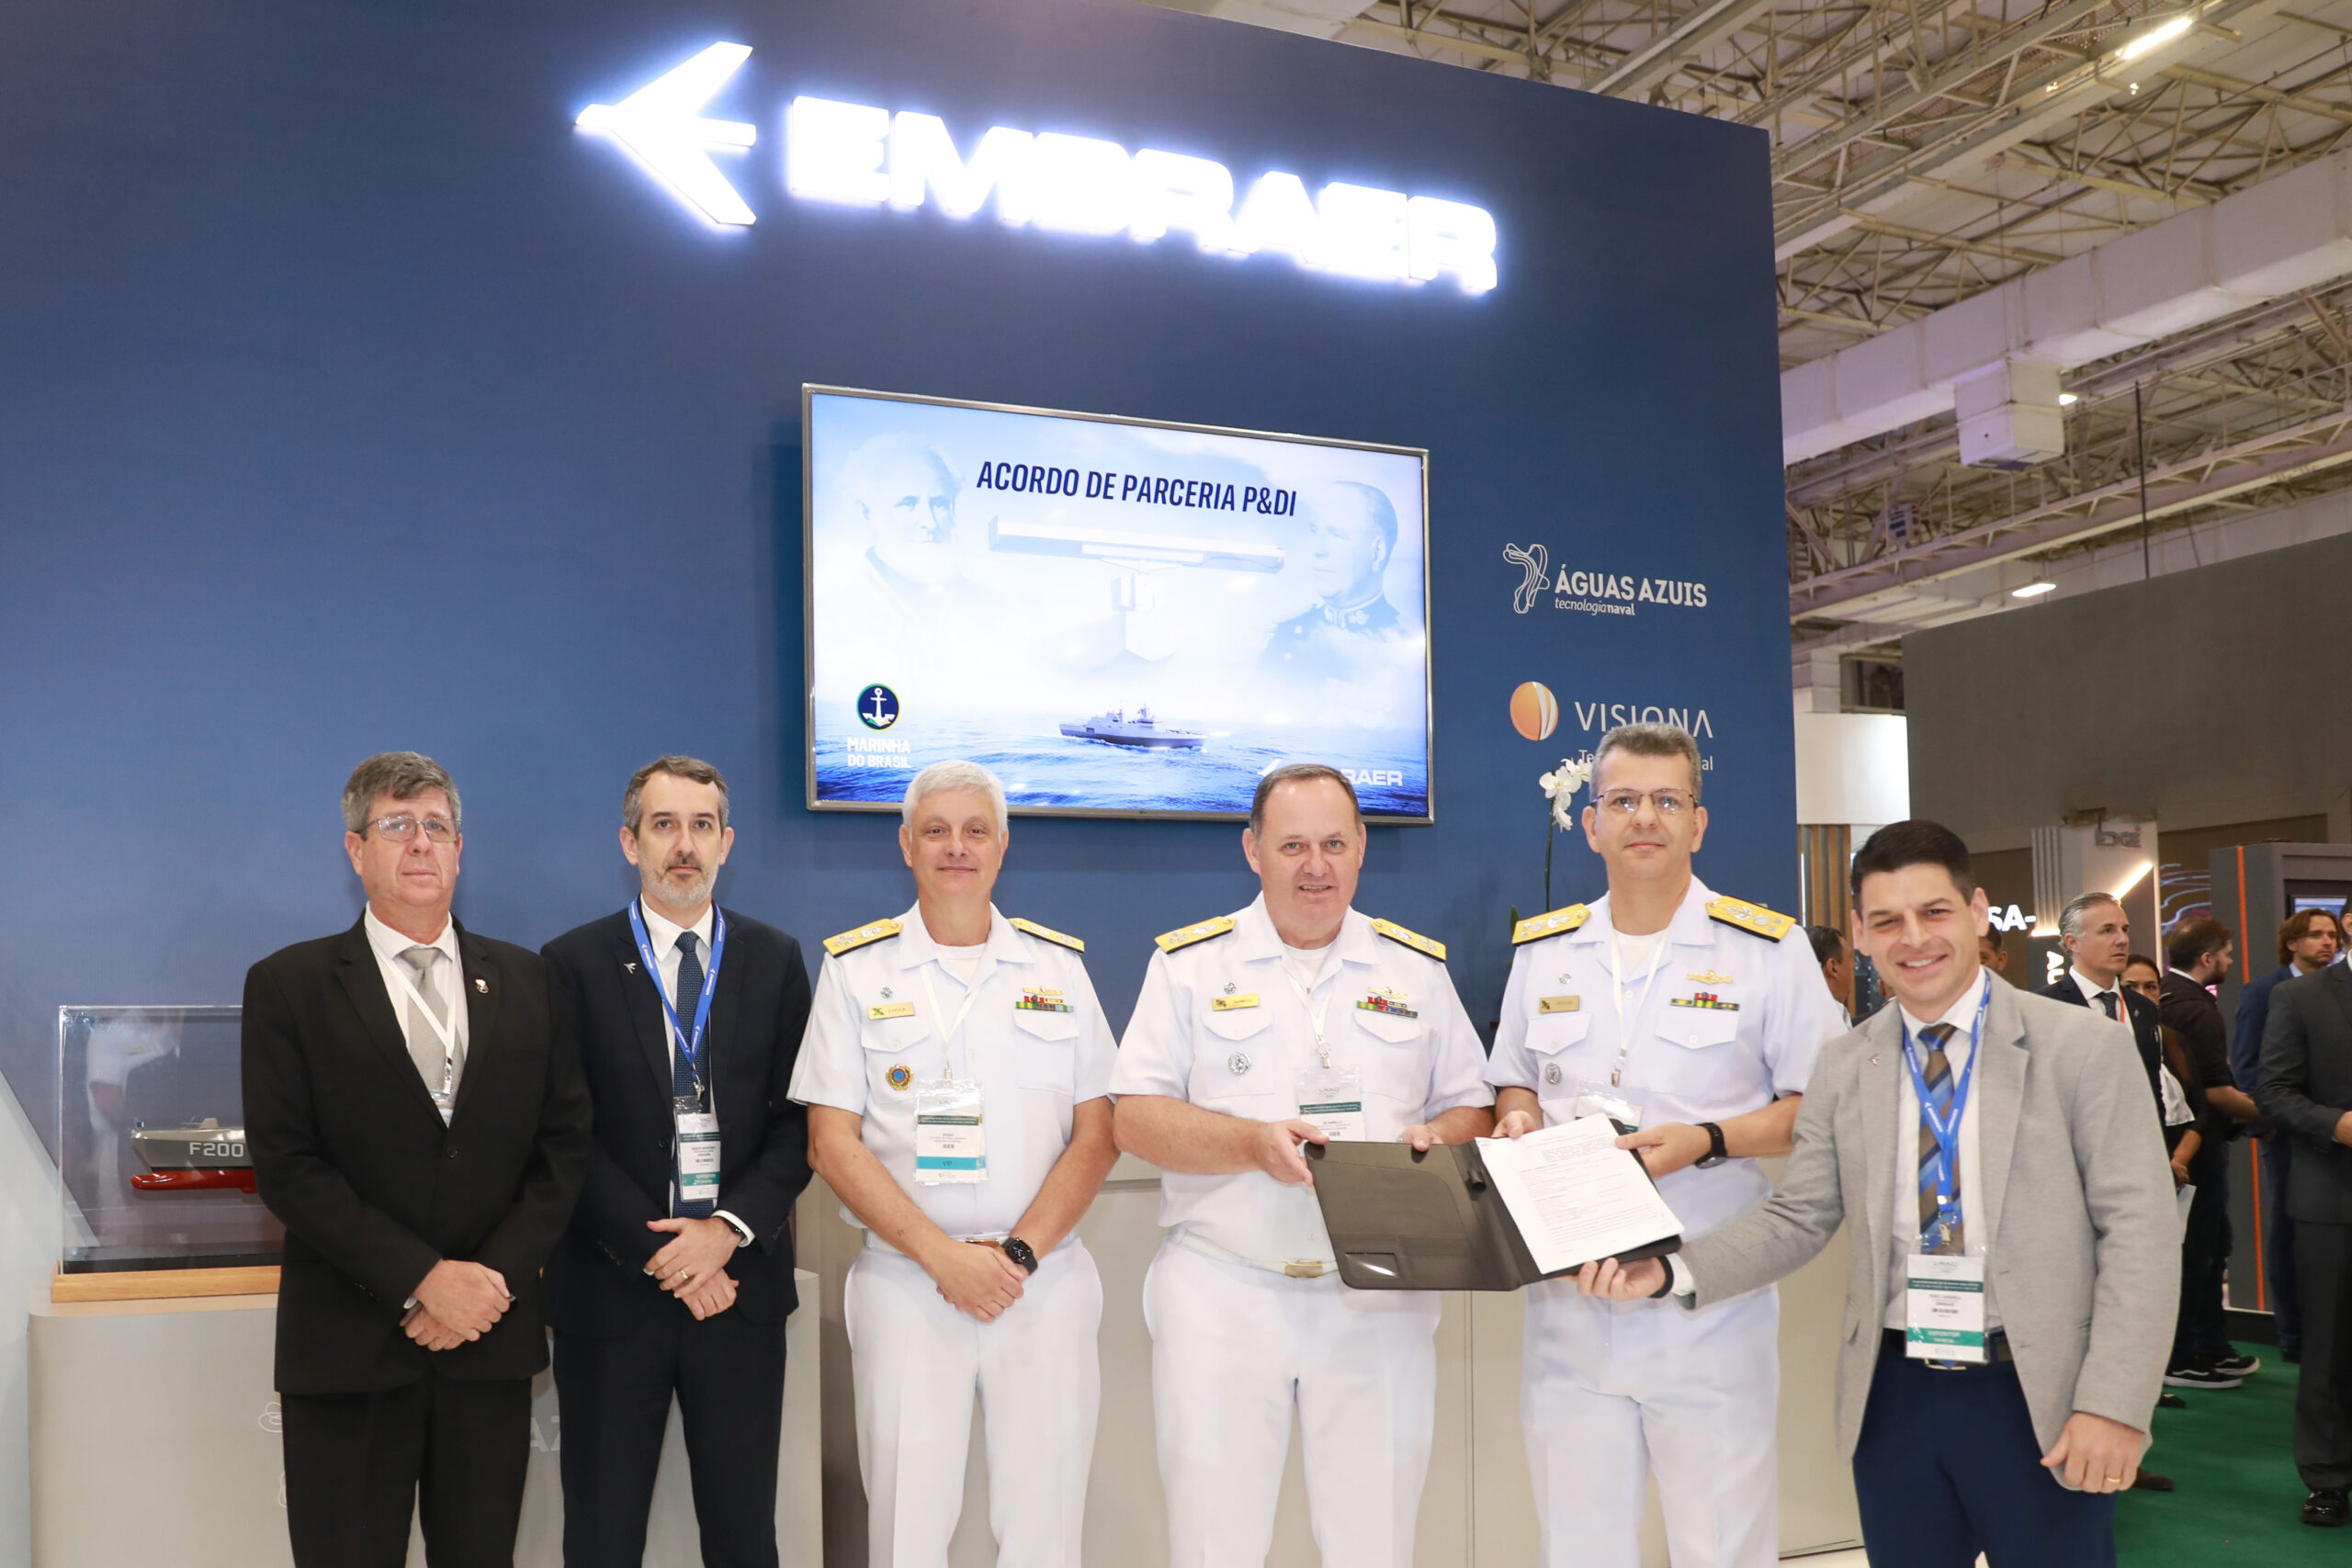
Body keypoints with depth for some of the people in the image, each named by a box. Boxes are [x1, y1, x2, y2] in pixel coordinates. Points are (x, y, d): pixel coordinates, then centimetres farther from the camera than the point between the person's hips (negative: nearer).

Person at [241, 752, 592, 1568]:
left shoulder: (525, 980, 10)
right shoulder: (289, 985, 1)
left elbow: (565, 1142, 6)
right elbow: (285, 1165, -7)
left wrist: (497, 1274, -8)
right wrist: (422, 1279, -14)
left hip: (491, 1344, 3)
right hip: (350, 1348, -2)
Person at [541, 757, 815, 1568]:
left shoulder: (775, 960, 6)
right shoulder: (574, 963, -1)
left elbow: (798, 1119, 3)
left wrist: (730, 1229, -11)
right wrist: (656, 1254, -11)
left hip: (741, 1287, 2)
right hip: (612, 1290, -1)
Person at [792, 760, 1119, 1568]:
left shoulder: (1059, 966, 8)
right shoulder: (857, 969, 4)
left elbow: (1097, 1136, 5)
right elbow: (832, 1142, -1)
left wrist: (1019, 1252, -8)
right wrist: (943, 1256, -11)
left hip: (1044, 1281, 1)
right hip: (904, 1281, -1)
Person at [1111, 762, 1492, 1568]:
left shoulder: (1418, 968, 12)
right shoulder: (1190, 963, 5)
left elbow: (1474, 1111, 13)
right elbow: (1136, 1118, -1)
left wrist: (1435, 1139, -10)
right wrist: (1253, 1144, -17)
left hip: (1380, 1299, 2)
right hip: (1222, 1293, -1)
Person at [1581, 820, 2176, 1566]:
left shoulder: (2079, 1047, -4)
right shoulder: (1843, 1068, 5)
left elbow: (2139, 1229, -6)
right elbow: (1797, 1219, 5)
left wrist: (2114, 1401, -14)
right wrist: (1669, 1272, -10)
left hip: (2039, 1402, -3)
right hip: (1892, 1400, 3)